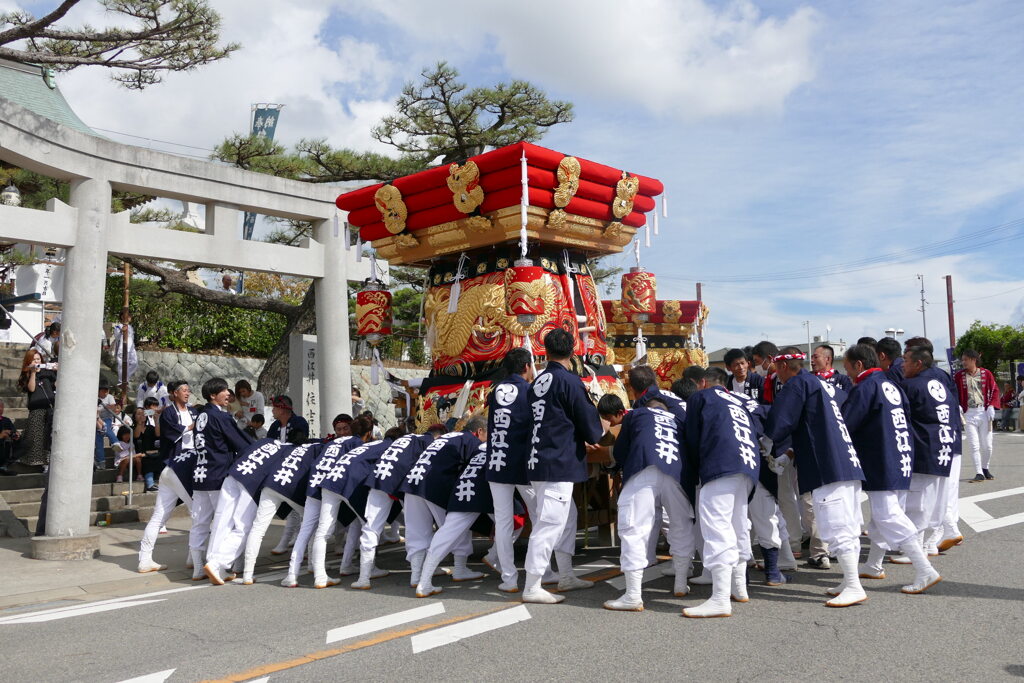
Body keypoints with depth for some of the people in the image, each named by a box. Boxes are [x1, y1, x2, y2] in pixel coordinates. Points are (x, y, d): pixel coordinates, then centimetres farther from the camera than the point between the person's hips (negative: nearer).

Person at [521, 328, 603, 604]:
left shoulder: (538, 382, 10)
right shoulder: (570, 381, -12)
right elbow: (591, 430, -9)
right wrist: (594, 434, 15)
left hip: (539, 462, 8)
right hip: (559, 464, -8)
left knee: (567, 517, 20)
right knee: (549, 524, -5)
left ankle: (566, 577, 28)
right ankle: (532, 587, -1)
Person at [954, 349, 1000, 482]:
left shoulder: (986, 373, 2)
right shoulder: (959, 375, 0)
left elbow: (995, 390, 7)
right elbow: (953, 393, 3)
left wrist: (991, 406, -5)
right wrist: (957, 405, -13)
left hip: (984, 412, 1)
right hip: (968, 414, -1)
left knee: (987, 445, 6)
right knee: (974, 446, -3)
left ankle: (985, 469, 27)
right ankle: (979, 474, 2)